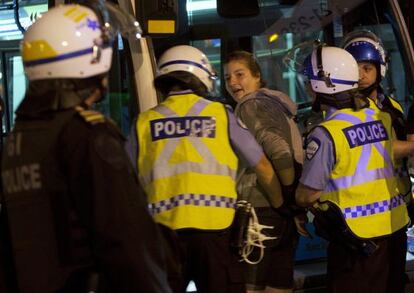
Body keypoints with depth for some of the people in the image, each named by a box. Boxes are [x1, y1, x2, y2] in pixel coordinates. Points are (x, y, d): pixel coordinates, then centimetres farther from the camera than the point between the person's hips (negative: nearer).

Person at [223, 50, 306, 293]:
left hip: (261, 209, -9)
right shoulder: (276, 103, 19)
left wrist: (290, 194, -17)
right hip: (287, 214, 9)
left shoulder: (251, 106, -8)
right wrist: (293, 198, 16)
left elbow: (279, 150, -22)